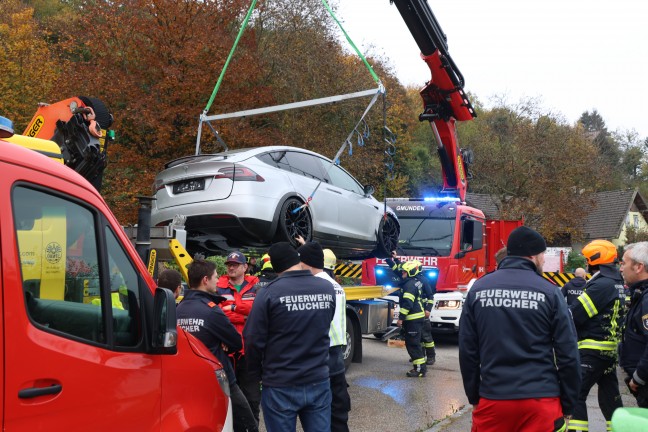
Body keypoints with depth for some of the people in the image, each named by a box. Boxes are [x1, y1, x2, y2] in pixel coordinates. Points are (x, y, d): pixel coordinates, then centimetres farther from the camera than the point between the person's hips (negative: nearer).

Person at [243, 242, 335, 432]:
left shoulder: (269, 293, -15)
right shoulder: (328, 288, -2)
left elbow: (254, 340, -11)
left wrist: (257, 372, 6)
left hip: (280, 387, -3)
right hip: (319, 382, 3)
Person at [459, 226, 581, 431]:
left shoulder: (478, 289, 2)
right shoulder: (548, 292, -4)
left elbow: (467, 350, 4)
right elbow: (568, 354, -4)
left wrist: (474, 397, 13)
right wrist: (568, 407, 5)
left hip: (492, 399, 2)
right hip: (541, 400, -2)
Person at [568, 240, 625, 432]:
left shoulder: (601, 285, -16)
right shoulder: (617, 283, 13)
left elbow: (575, 314, -17)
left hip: (593, 350, -10)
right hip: (610, 349, 10)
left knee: (574, 394, -8)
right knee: (610, 395, 16)